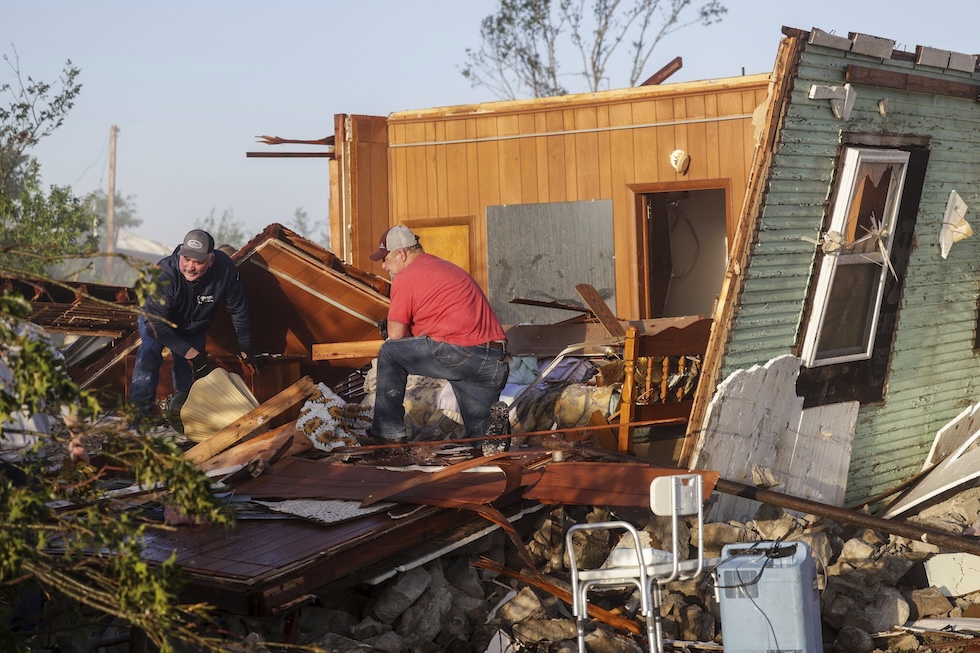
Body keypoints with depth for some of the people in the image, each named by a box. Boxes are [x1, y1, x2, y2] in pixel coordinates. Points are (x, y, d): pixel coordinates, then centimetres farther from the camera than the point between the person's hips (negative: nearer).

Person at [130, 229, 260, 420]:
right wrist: (192, 354, -39)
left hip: (194, 328, 4)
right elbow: (155, 323, -38)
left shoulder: (225, 269, -32)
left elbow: (239, 310, -15)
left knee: (188, 375, -1)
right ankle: (139, 409, -25)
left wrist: (245, 349, -8)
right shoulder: (165, 273, -42)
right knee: (150, 351, -29)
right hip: (156, 319, -3)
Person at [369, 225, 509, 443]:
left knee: (389, 352, 12)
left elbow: (396, 335, 3)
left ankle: (389, 432, 10)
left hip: (458, 354, -8)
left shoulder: (405, 278, 1)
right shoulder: (448, 267, 28)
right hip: (496, 363, 8)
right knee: (480, 435, 19)